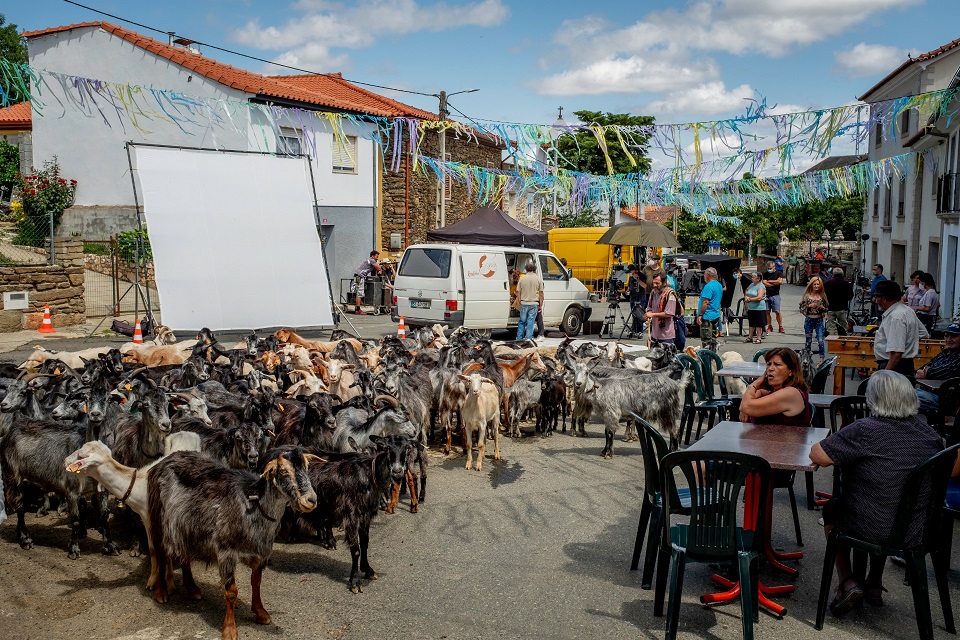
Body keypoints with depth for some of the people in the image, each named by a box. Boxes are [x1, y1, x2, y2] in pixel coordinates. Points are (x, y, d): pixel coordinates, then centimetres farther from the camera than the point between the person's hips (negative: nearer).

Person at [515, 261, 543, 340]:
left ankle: (519, 338, 15)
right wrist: (540, 305, 5)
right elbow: (541, 293, -1)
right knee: (530, 322, 3)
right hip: (534, 304, -1)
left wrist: (519, 302, 12)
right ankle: (528, 338, 2)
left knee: (522, 321, 13)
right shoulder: (538, 279, -1)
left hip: (524, 303, 1)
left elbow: (518, 292, 2)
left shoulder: (522, 278, 1)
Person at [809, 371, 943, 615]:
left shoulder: (866, 430, -22)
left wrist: (844, 454, 0)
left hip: (870, 531, -5)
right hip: (916, 533, 5)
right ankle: (874, 584, 40)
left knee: (831, 508, 26)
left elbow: (817, 455, -23)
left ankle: (848, 582, 16)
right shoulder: (929, 434, -3)